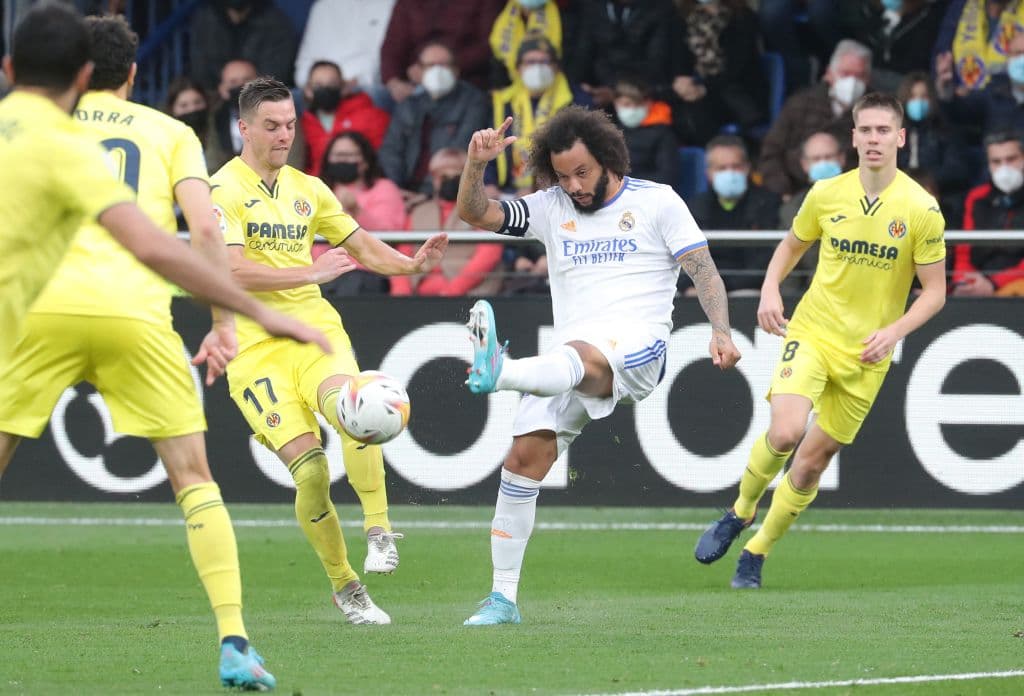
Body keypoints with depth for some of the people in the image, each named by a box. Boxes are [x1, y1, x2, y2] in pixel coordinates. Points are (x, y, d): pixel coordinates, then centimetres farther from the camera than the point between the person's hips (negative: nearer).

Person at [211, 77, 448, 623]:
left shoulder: (307, 189, 15)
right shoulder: (225, 190, -5)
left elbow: (363, 247, 24)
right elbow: (234, 271, -18)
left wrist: (410, 264, 4)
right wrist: (311, 274, -22)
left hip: (316, 331, 4)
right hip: (256, 346, -4)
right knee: (309, 469, -14)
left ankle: (378, 531, -25)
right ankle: (344, 589, 2)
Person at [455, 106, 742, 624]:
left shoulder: (657, 202, 6)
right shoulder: (551, 208, 16)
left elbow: (702, 269, 0)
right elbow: (475, 214, 10)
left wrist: (721, 331, -15)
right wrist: (476, 164, -9)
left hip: (636, 349, -5)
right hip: (571, 357, 5)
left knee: (579, 356, -39)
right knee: (525, 454, -8)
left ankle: (499, 373, -72)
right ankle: (503, 598, -4)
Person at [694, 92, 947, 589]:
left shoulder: (921, 209, -9)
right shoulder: (826, 194, -3)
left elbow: (934, 291, -3)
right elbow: (791, 245, 15)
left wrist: (895, 331, -19)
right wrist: (769, 291, -3)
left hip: (867, 353, 0)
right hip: (812, 331, 0)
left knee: (813, 460, 4)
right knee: (785, 432, -23)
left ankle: (757, 553, 23)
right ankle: (740, 514, 4)